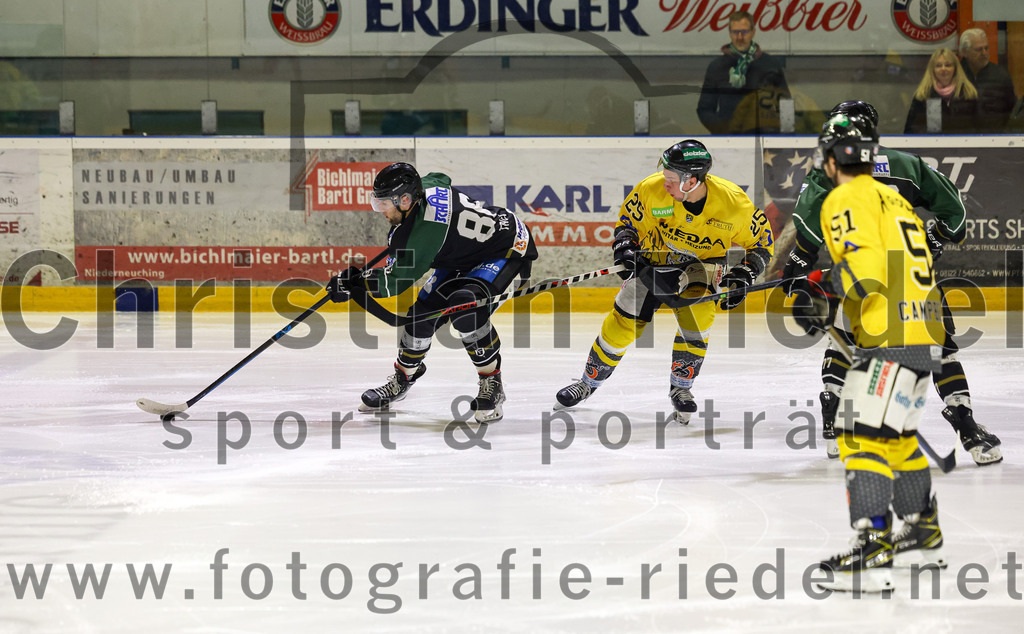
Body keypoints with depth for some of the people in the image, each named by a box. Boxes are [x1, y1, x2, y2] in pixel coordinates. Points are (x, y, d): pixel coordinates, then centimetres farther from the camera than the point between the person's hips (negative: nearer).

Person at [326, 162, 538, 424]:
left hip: (509, 252, -10)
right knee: (423, 311, 3)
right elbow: (440, 179, 16)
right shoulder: (423, 187, -11)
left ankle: (491, 384, -17)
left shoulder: (425, 231, -36)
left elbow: (397, 280, -30)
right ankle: (403, 377, 27)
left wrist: (355, 282, -21)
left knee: (465, 308, -34)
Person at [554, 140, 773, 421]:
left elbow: (761, 241, -8)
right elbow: (628, 220, -2)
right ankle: (588, 383, 21)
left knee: (697, 313, -28)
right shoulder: (652, 190, -22)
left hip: (702, 264, -1)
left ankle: (680, 386, -7)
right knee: (623, 324, -4)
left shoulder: (733, 203, -25)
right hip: (654, 261, 1)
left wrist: (744, 277, -20)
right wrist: (625, 247, -20)